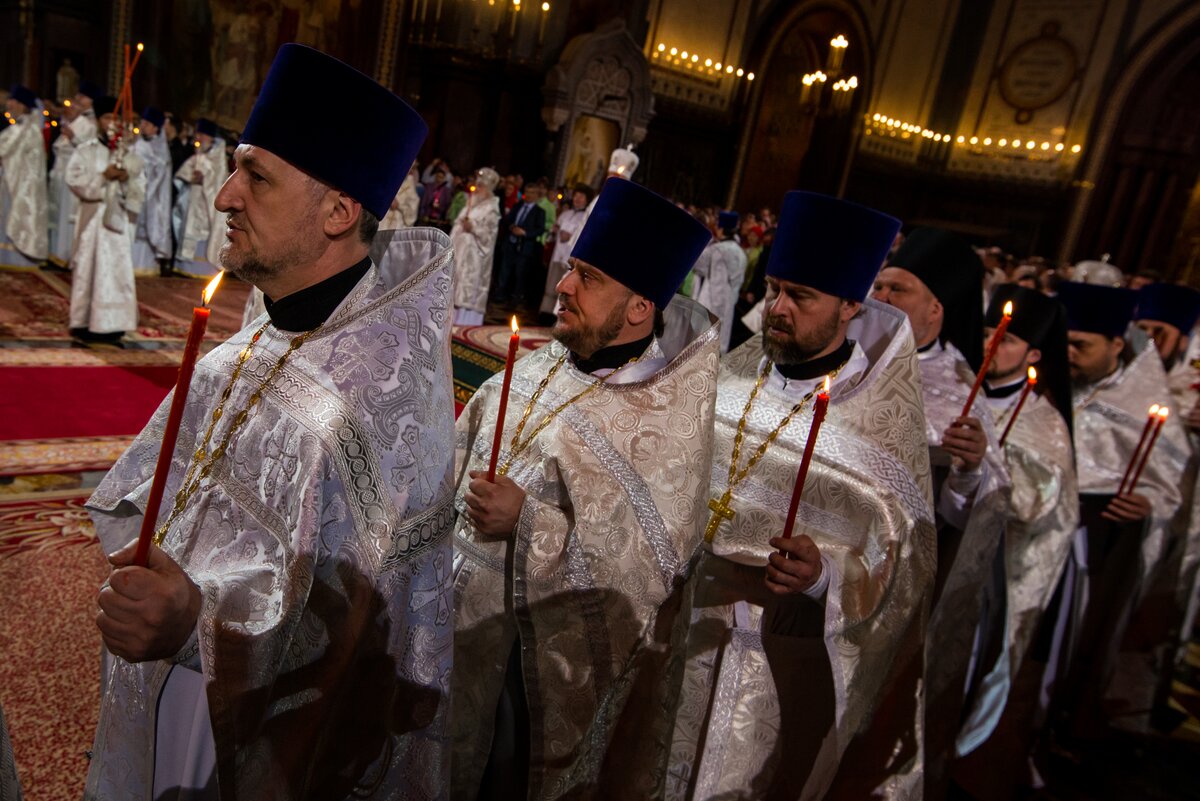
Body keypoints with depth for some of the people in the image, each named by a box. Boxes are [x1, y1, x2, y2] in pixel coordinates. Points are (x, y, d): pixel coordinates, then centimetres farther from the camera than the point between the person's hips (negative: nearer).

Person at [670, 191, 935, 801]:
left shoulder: (891, 418, -17)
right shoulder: (737, 370, -2)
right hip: (687, 615, 5)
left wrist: (825, 573, -31)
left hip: (781, 653, -4)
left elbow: (904, 555, -16)